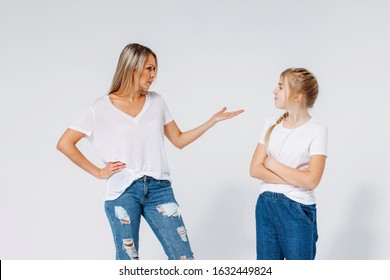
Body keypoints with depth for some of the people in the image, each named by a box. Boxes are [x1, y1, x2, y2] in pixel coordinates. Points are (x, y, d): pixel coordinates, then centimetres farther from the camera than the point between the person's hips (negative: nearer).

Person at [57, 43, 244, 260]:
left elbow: (179, 140, 15)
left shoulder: (157, 102, 8)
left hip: (159, 188, 3)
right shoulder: (102, 108, -3)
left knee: (184, 258, 1)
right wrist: (98, 172, -4)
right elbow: (65, 144, -2)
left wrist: (214, 120, 8)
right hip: (123, 192, -3)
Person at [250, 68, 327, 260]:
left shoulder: (317, 130, -9)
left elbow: (311, 180, -18)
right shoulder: (271, 125, 5)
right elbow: (255, 169, -1)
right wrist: (294, 178, -13)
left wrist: (273, 164, -9)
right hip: (266, 206, 5)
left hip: (298, 210, -5)